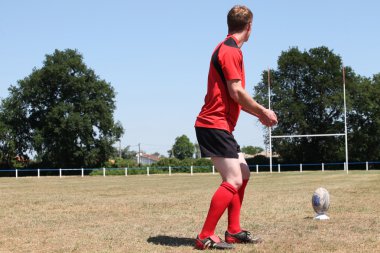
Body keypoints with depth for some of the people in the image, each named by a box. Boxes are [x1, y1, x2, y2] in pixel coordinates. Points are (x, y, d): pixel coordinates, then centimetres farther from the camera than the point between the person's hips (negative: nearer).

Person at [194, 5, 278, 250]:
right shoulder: (231, 51, -13)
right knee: (234, 180, -14)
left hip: (220, 126, 11)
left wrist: (259, 114, 21)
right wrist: (263, 111, -8)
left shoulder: (228, 50, 19)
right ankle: (205, 237, -14)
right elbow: (236, 92, -19)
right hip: (215, 125, -11)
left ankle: (233, 231, 18)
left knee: (243, 174, 15)